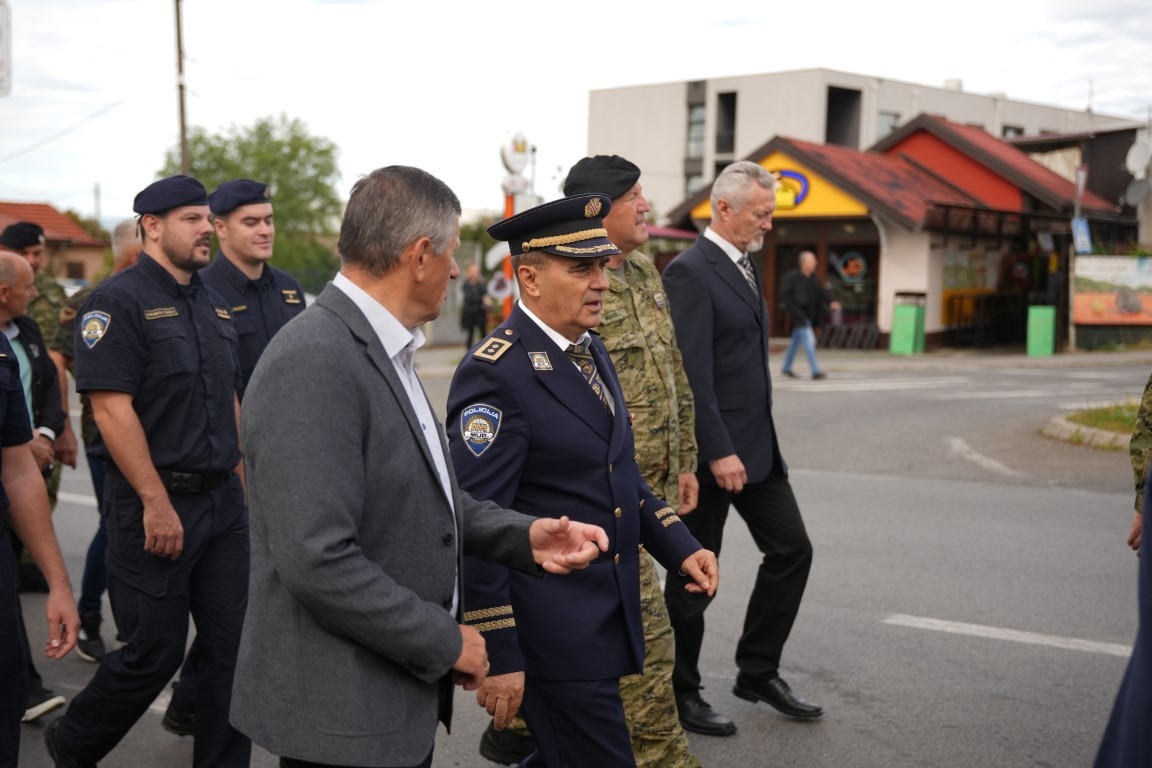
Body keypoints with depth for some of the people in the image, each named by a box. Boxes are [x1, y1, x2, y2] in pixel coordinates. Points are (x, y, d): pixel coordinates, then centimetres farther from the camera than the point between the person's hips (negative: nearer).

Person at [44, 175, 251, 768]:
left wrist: (241, 483, 14)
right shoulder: (119, 301, -11)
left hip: (223, 499, 7)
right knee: (155, 652, 3)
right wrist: (156, 503, -20)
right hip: (156, 505, -7)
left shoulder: (212, 305, 13)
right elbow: (111, 409, -18)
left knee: (233, 642, 7)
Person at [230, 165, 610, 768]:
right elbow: (317, 561, -27)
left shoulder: (382, 352, 10)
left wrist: (524, 536, 1)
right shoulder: (313, 363, -22)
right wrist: (445, 641, -16)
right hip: (342, 717, -9)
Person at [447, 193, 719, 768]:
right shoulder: (495, 374, -18)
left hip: (604, 622, 9)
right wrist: (496, 654, -19)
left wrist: (679, 547, 7)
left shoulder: (591, 353, 10)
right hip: (551, 631, -9)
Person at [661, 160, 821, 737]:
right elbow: (692, 373, -21)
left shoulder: (743, 265, 13)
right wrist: (718, 452, -23)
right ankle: (680, 694, 18)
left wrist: (755, 442, 17)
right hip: (713, 451, -9)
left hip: (757, 445, 9)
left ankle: (758, 671, 24)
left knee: (791, 549, 11)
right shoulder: (690, 271, -16)